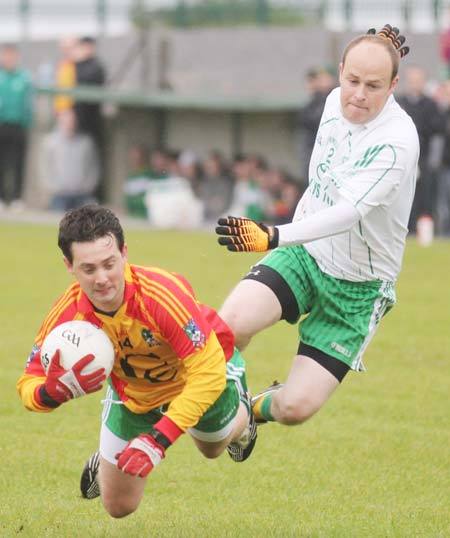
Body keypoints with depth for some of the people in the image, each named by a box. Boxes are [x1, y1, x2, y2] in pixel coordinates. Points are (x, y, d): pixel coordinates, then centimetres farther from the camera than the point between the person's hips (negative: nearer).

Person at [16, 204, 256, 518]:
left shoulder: (164, 295, -44)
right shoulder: (66, 316, -33)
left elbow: (208, 372, -42)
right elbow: (29, 384, -20)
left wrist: (160, 439, -50)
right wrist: (53, 392, -47)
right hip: (133, 391, 2)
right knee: (119, 506, 7)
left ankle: (242, 415, 60)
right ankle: (105, 461, 42)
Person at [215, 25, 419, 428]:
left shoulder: (397, 141, -27)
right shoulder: (335, 102, -5)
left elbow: (349, 211, -40)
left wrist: (275, 238, -50)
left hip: (359, 286, -5)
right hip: (306, 254, 5)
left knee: (297, 407, -11)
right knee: (231, 323, -26)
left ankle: (257, 408, 26)